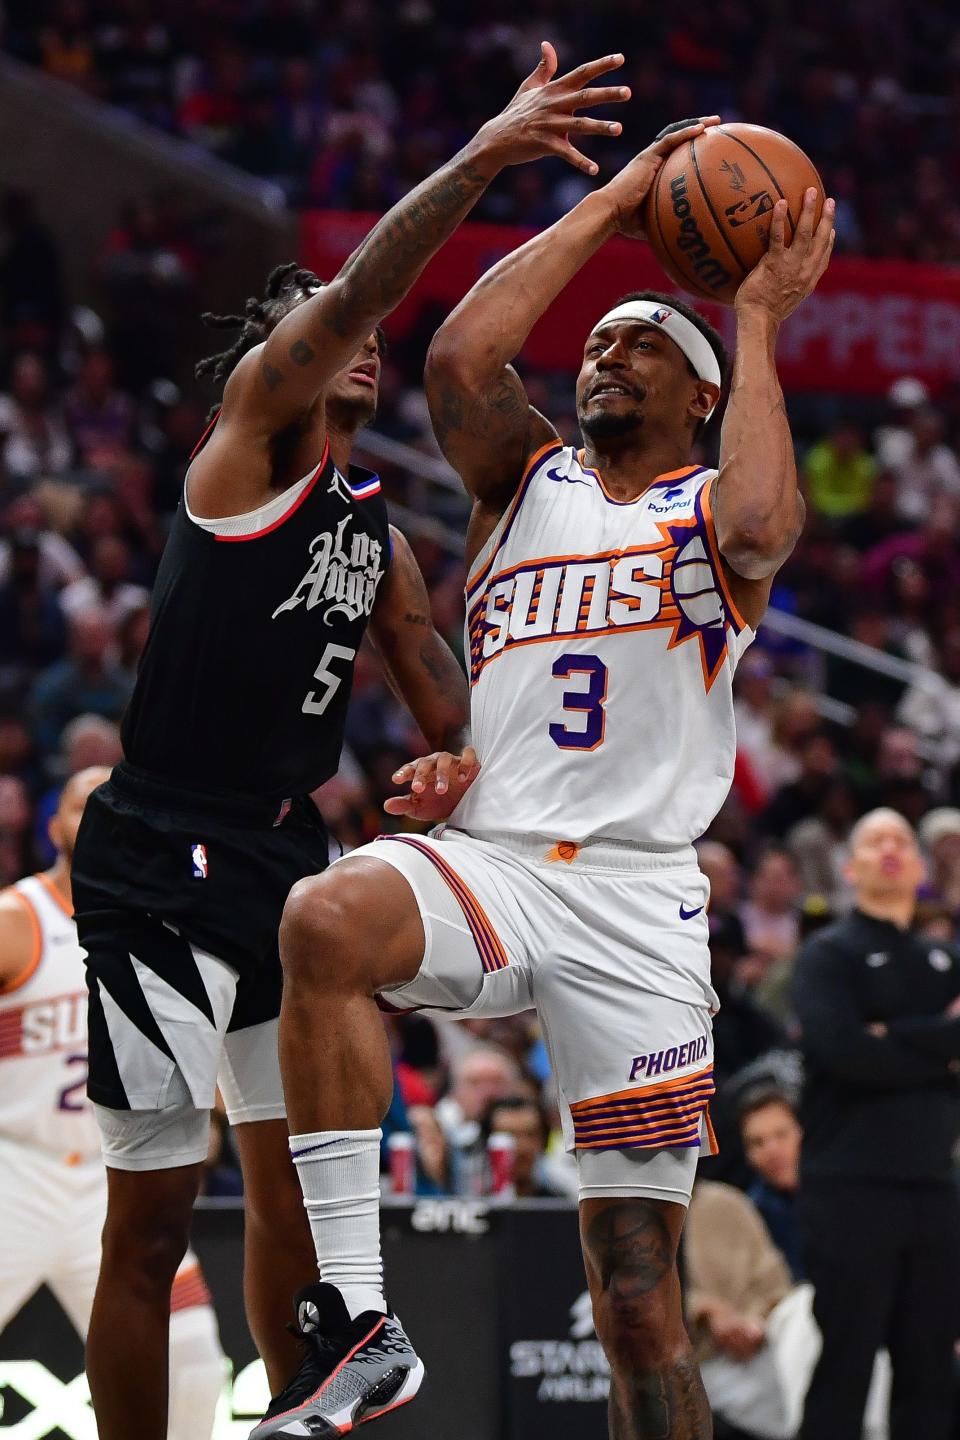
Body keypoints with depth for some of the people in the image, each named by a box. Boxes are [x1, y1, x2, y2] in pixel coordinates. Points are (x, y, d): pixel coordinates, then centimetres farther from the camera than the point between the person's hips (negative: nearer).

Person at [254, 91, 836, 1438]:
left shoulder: (718, 506, 11)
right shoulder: (526, 477, 18)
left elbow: (760, 528, -16)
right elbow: (461, 356, -3)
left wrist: (761, 324, -5)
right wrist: (610, 203, 2)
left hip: (638, 901, -1)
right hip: (487, 860, 1)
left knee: (640, 1289, -3)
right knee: (326, 920, -34)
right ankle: (352, 1305, -31)